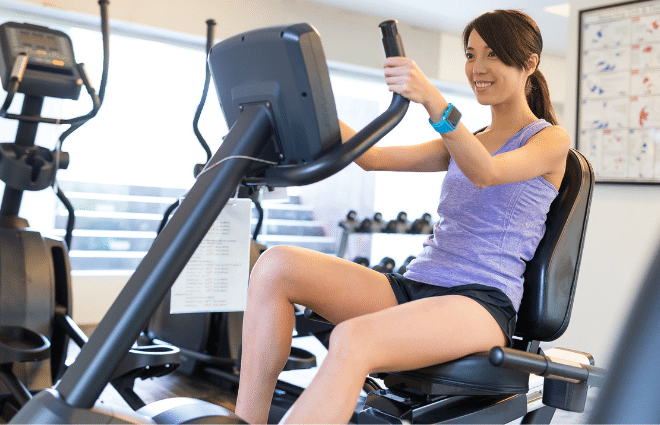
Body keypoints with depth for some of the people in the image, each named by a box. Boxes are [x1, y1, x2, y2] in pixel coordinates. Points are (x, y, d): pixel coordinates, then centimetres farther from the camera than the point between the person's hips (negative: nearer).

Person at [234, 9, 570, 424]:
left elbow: (484, 173, -17)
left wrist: (432, 99, -31)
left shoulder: (551, 140, 6)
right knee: (276, 265, -16)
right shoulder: (463, 142, 25)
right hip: (413, 287, 7)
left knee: (352, 340, -37)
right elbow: (372, 157, 14)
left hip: (482, 301, -6)